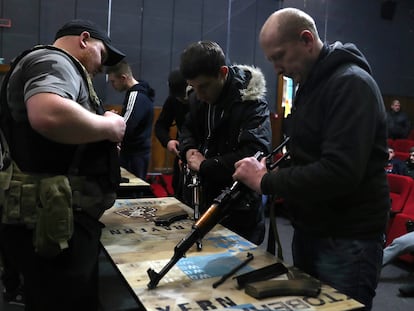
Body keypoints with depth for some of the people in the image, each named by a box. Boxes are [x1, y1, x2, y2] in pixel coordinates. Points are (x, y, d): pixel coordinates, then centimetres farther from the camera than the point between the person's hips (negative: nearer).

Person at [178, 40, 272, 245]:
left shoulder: (252, 103, -20)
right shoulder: (198, 98, 3)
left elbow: (255, 154, -31)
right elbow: (187, 129, 19)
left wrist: (205, 166, -23)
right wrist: (188, 149, -5)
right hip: (207, 198, 7)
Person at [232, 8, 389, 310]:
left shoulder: (351, 84, -19)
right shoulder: (311, 84, 11)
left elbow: (340, 172, -29)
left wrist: (266, 181, -21)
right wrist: (270, 171, 0)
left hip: (348, 241, -9)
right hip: (310, 229, 9)